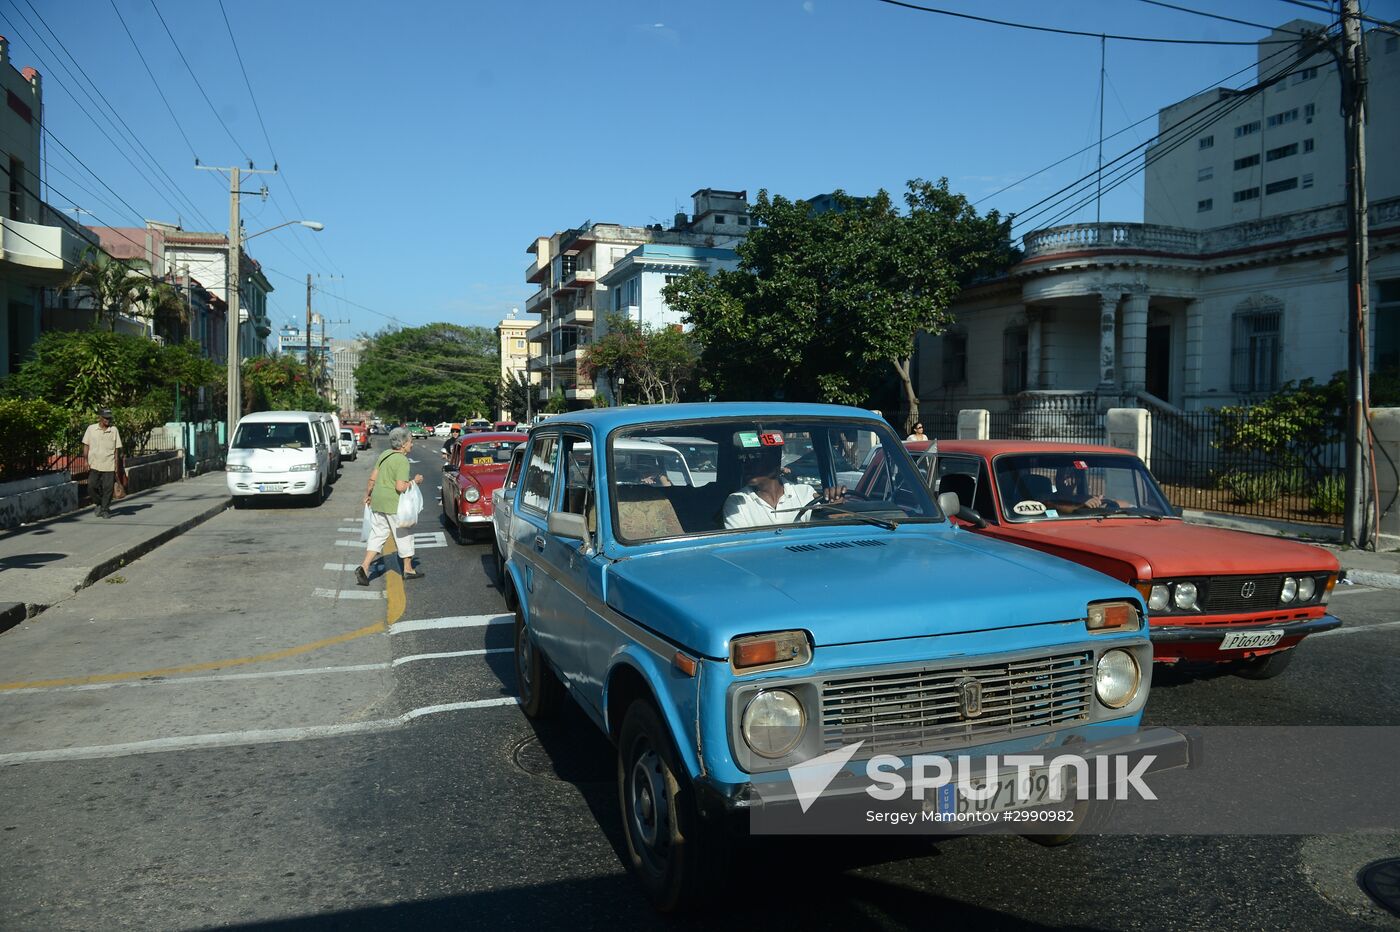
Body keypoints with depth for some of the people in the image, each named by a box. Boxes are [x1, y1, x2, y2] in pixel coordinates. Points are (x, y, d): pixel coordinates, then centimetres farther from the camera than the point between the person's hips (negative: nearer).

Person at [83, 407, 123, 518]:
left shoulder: (114, 430, 4)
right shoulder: (91, 429, 3)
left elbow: (116, 449, 6)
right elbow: (86, 446, 6)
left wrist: (117, 464, 2)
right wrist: (86, 461, -2)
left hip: (109, 466, 0)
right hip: (94, 465, 0)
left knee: (108, 488, 0)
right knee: (91, 487, -2)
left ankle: (105, 509, 10)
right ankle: (99, 504, 21)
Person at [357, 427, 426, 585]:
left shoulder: (385, 454, 7)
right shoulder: (402, 461, -17)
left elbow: (373, 477, 13)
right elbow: (400, 487, -24)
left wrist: (368, 494, 26)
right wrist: (415, 481, -8)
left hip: (377, 502, 7)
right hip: (393, 504, -7)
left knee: (377, 535, 12)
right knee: (404, 535, 9)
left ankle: (364, 567, -1)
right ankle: (408, 569, 21)